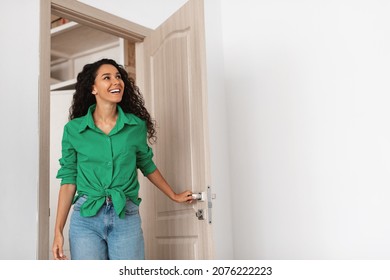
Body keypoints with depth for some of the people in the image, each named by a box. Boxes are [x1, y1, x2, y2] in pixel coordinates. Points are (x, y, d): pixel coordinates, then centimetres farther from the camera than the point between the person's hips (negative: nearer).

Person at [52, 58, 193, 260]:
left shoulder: (136, 125, 3)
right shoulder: (73, 129, 1)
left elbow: (147, 165, 19)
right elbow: (69, 180, 3)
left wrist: (174, 196, 27)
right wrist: (58, 231, -2)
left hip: (126, 217, 1)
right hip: (86, 217, 0)